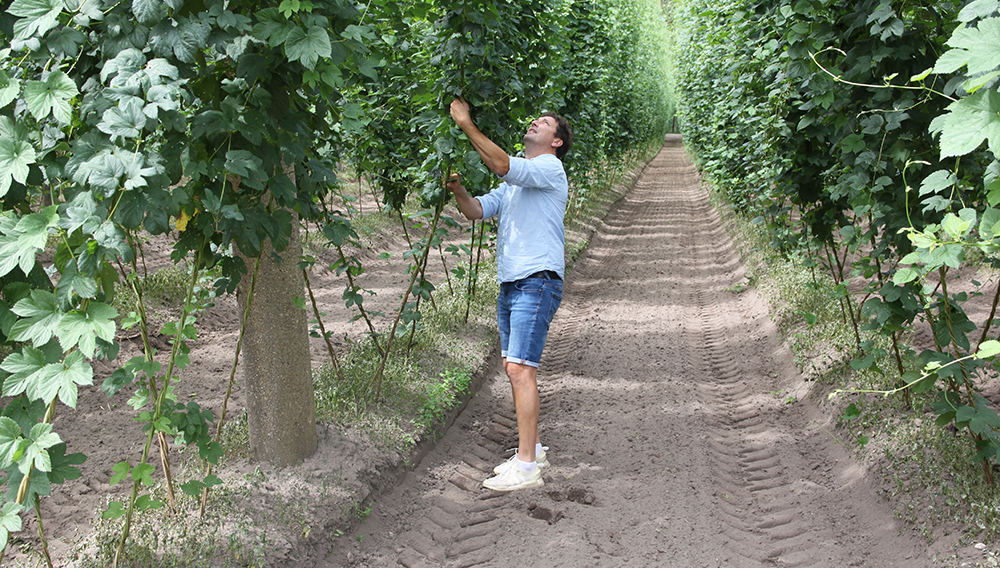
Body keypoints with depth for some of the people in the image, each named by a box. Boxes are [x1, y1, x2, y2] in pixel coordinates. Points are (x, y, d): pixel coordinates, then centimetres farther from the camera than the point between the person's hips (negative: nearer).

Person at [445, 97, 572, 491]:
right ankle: (532, 450, 24)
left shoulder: (550, 168, -4)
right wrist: (457, 189, -5)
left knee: (521, 370, -14)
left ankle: (527, 467, -12)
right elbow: (476, 211, 15)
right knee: (512, 368, 13)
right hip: (510, 282, 10)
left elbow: (501, 165, -21)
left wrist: (466, 124, -18)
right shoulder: (513, 183, 24)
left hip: (537, 281, -10)